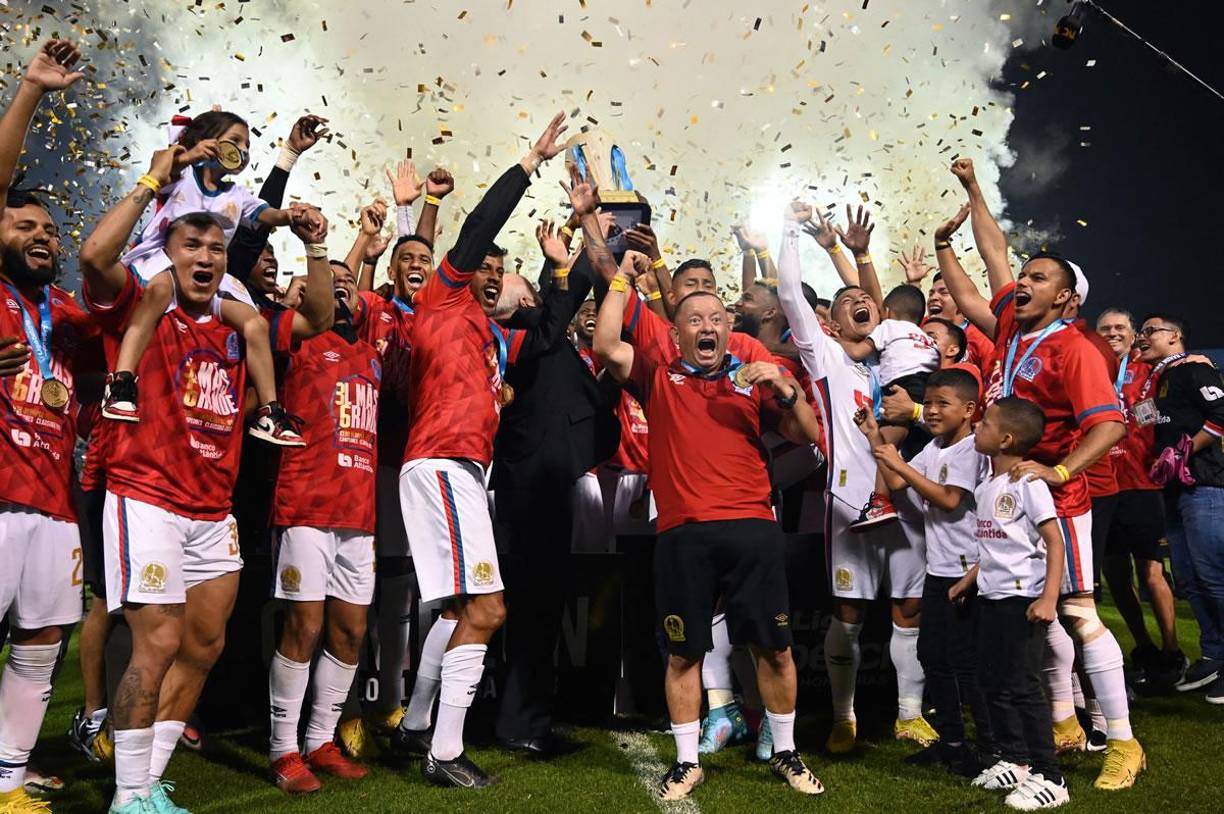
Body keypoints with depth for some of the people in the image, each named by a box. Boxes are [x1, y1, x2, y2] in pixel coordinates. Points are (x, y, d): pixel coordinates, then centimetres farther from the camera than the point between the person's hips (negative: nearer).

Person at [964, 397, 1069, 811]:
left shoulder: (1028, 482, -14)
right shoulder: (984, 487, 11)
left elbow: (1054, 542, -17)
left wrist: (1049, 599, -23)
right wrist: (968, 580, 22)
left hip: (1022, 597, -9)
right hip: (991, 596, 9)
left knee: (1021, 686, -6)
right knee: (992, 682, 15)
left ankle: (1048, 778, 6)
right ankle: (1014, 761, 30)